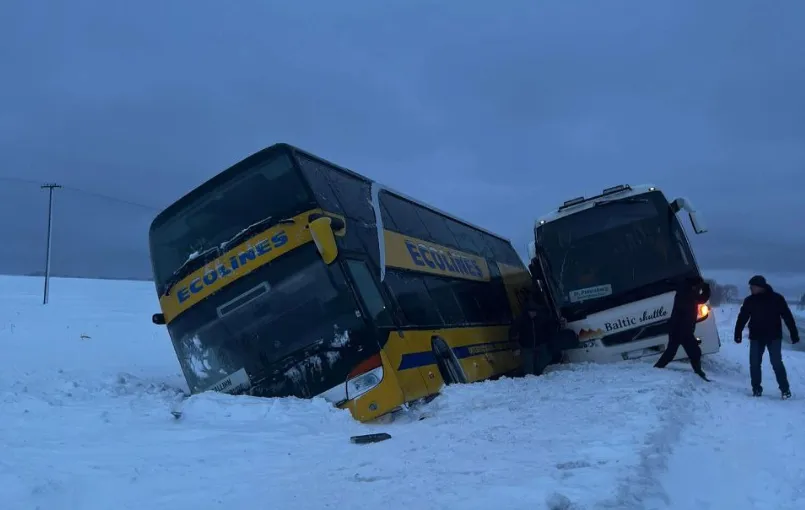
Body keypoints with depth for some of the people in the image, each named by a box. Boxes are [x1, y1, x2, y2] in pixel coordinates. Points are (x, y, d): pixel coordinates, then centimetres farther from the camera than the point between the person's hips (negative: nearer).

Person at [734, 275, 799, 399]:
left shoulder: (776, 298, -6)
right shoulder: (749, 300, 2)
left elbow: (787, 316, -4)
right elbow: (742, 318, 5)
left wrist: (794, 334, -7)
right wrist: (738, 333, 0)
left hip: (774, 336, -3)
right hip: (756, 337, 3)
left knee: (776, 362, -7)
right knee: (754, 363, 0)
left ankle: (785, 389, 4)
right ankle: (756, 388, 12)